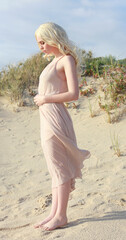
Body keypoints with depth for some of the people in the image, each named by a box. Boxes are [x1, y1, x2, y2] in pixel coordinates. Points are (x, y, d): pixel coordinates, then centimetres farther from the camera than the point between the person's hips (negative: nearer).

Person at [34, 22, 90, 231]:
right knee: (55, 168, 12)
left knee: (60, 168, -1)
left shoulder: (67, 60, -8)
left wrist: (45, 98, -12)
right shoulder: (55, 61, 17)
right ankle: (54, 213, 20)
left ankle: (61, 216, 10)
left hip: (55, 118, -9)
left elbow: (74, 94, -17)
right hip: (46, 118, 9)